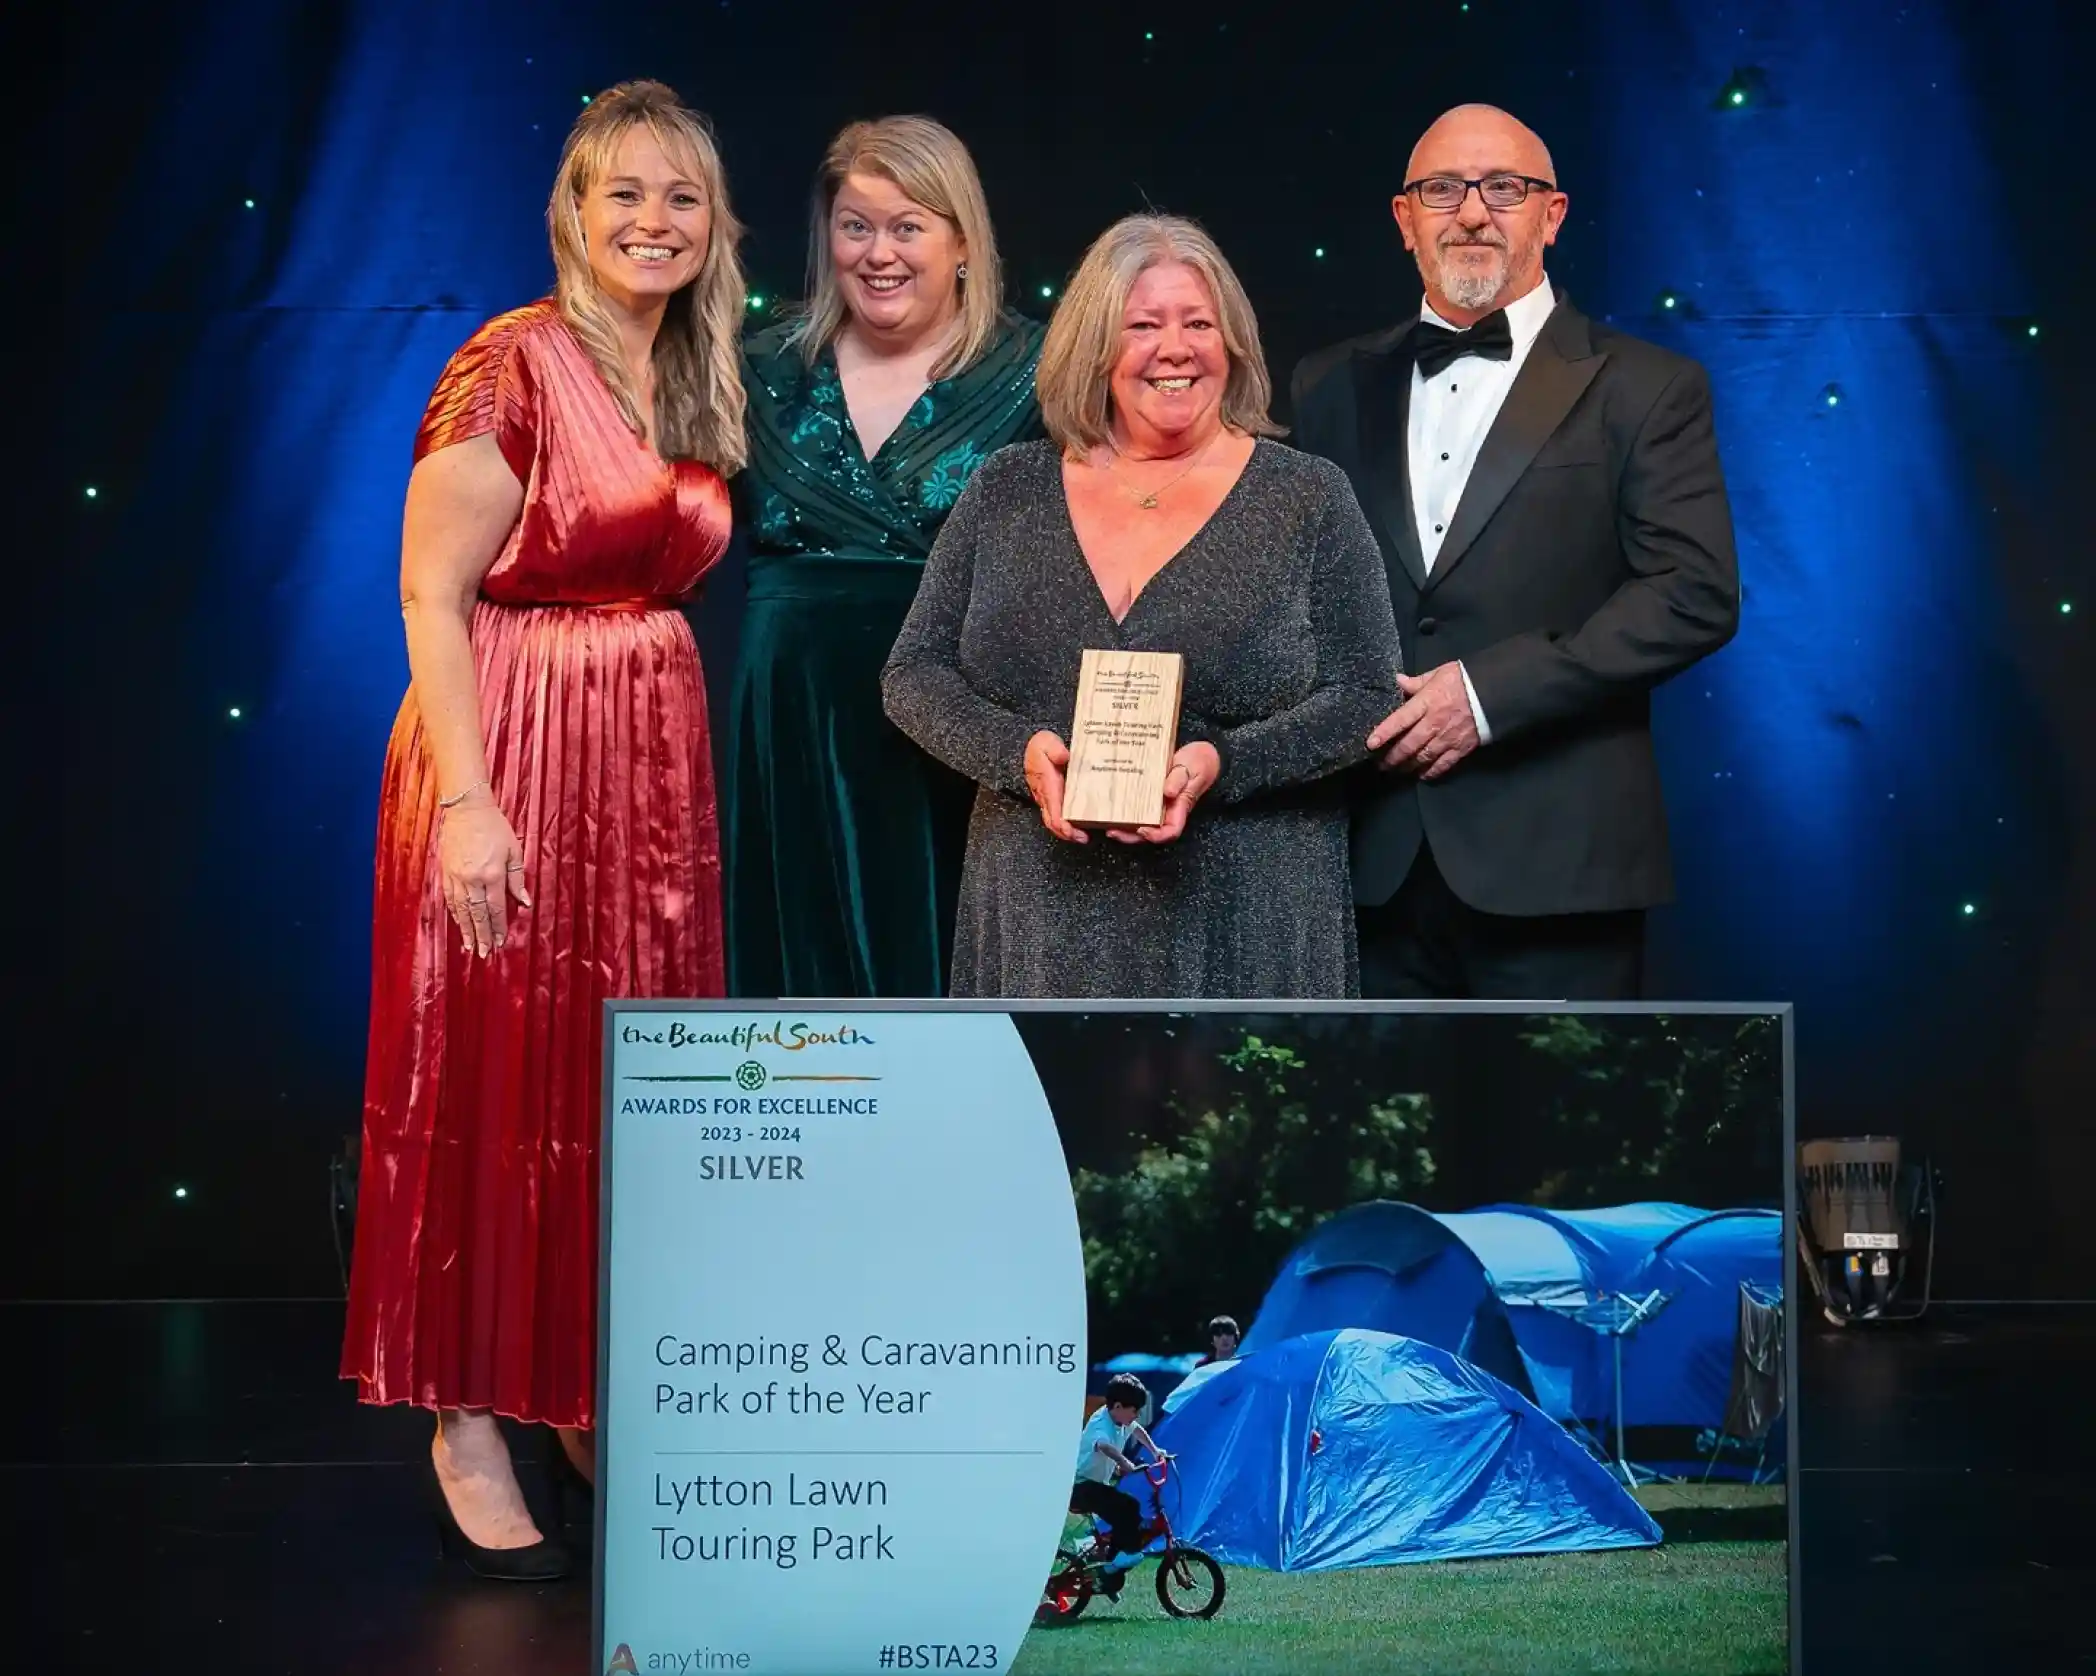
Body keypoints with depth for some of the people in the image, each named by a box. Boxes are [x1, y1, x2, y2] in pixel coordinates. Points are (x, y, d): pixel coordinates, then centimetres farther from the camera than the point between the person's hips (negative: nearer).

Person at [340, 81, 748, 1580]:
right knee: (496, 1082, -2)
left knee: (631, 1080, 11)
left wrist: (689, 757, 9)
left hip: (656, 767, 7)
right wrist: (467, 798, -21)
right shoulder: (511, 366, -10)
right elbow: (433, 590, -14)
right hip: (511, 755, -7)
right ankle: (469, 1428, 6)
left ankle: (595, 1399, 22)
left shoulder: (696, 385, 12)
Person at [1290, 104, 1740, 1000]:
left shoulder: (1644, 388, 2)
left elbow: (1696, 592, -8)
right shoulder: (1335, 388, 14)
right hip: (1374, 859, 4)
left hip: (1554, 859, -3)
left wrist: (1489, 692, -14)